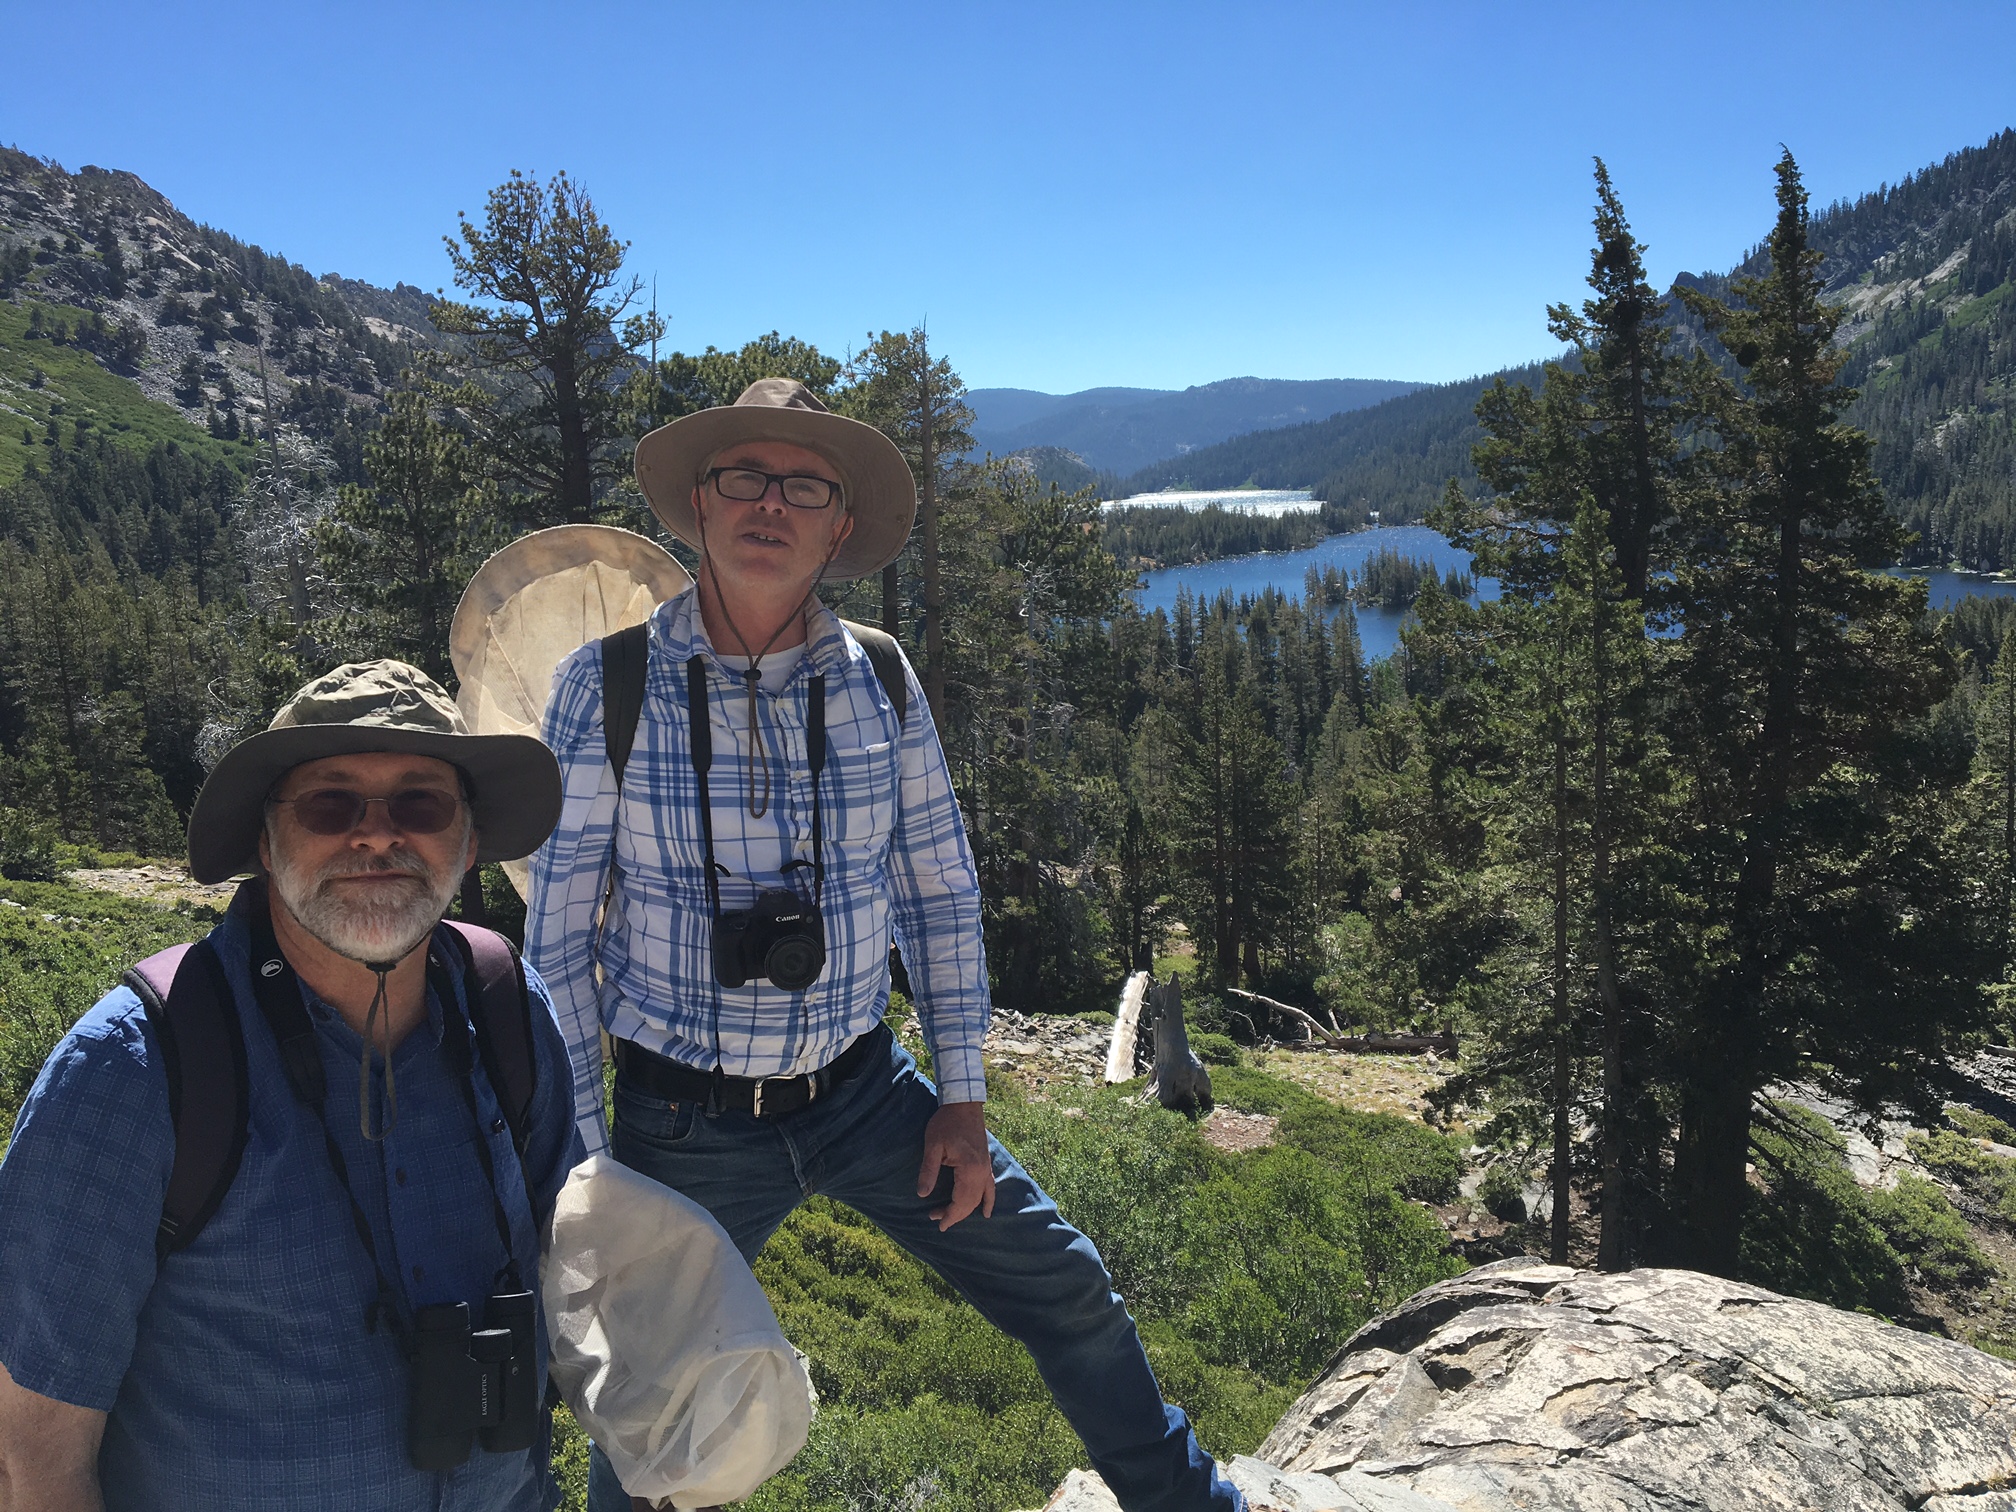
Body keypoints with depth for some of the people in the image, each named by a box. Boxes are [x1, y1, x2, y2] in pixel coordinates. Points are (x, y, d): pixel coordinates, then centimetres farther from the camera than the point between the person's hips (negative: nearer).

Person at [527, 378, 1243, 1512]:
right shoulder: (610, 684, -12)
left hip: (865, 1089, 3)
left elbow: (942, 893, 4)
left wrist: (963, 1097, 2)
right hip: (687, 1119, -2)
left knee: (1068, 1291, 11)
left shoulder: (881, 680, -5)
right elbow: (560, 932, -7)